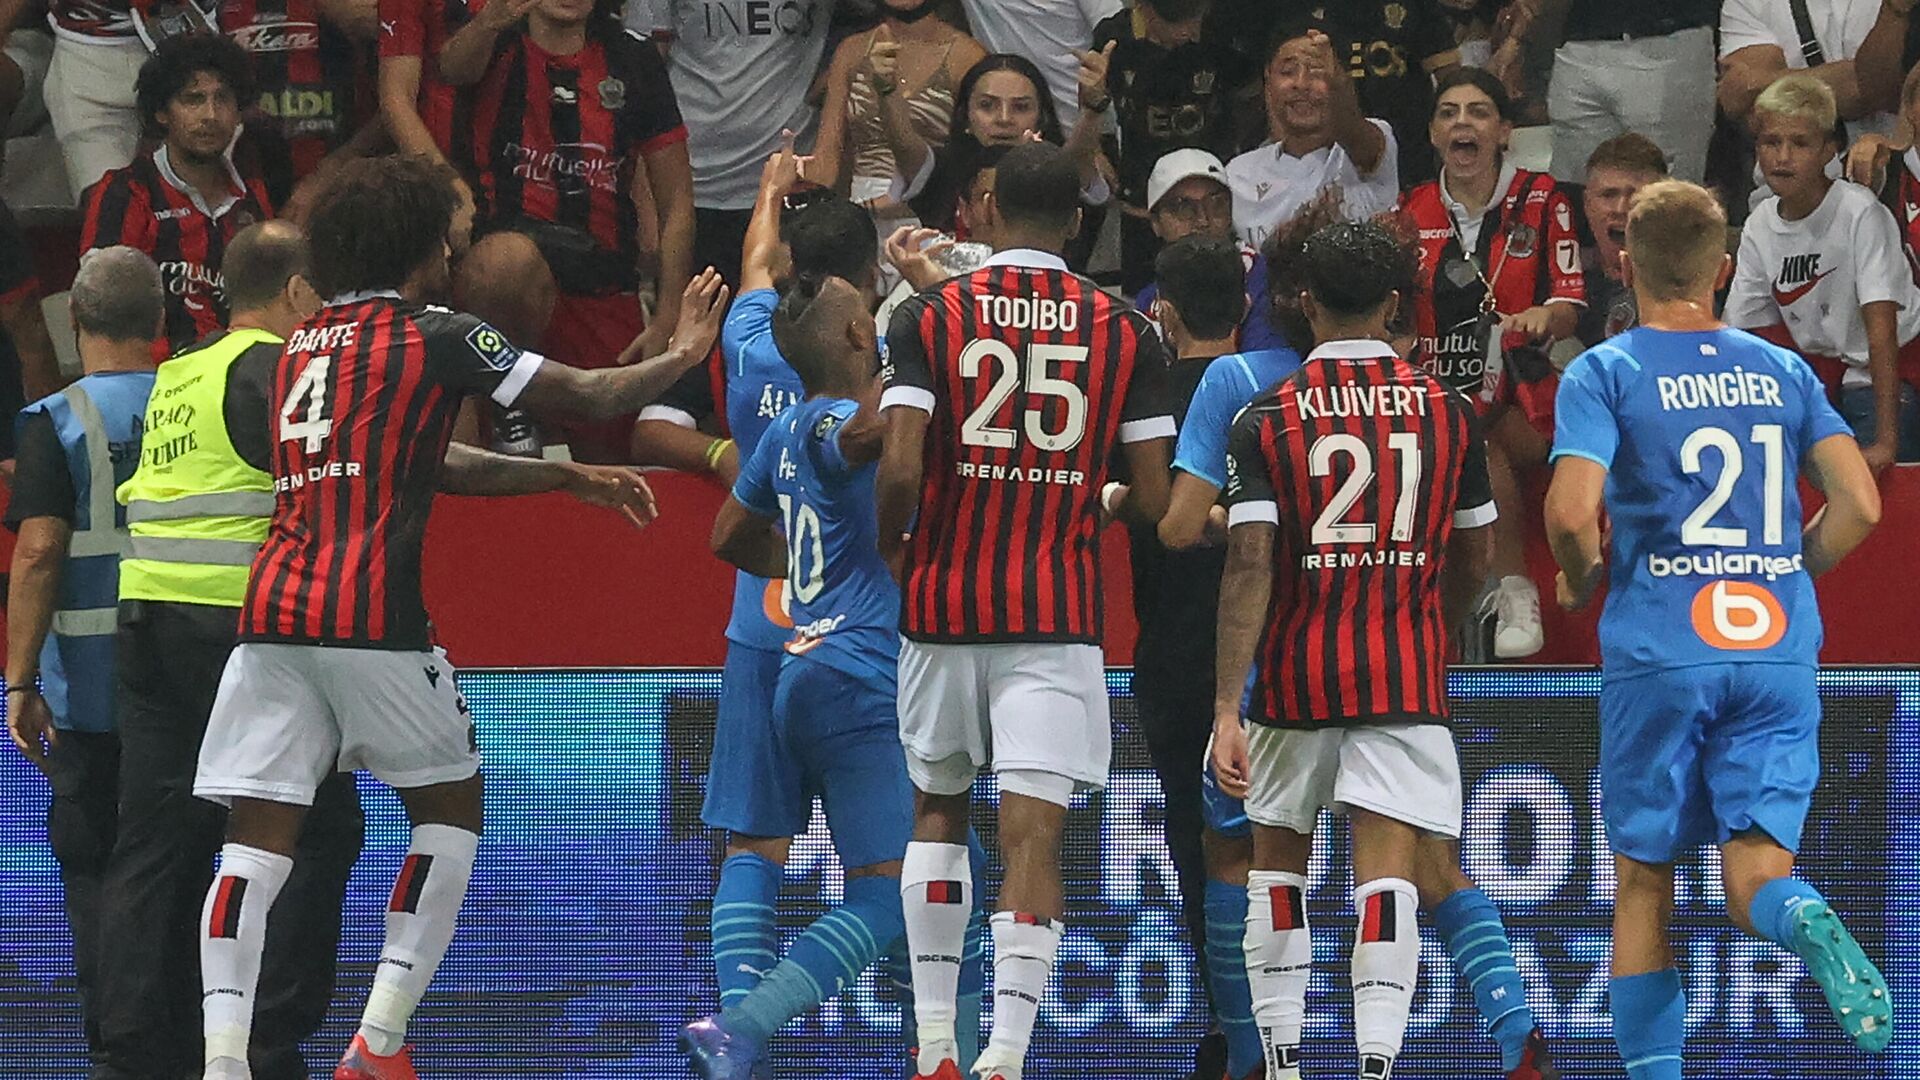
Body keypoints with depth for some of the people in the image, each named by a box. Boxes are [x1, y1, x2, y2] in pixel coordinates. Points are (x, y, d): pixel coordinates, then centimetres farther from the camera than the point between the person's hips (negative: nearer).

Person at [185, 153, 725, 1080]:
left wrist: (573, 477, 37)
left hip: (270, 616, 5)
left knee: (258, 841, 0)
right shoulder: (434, 336, 1)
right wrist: (681, 356, 24)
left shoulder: (300, 347, 22)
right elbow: (592, 396, 5)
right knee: (450, 809, 14)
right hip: (372, 621, -5)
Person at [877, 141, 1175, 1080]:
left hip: (942, 603, 1)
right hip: (1056, 615, -1)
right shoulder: (1125, 332, 1)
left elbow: (899, 471, -12)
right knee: (1033, 837, -5)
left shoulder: (928, 317, -2)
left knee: (937, 808, 21)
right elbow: (1153, 499, 0)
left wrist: (887, 549, 8)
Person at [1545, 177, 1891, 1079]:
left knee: (1643, 877, 10)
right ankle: (1808, 924, -35)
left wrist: (1581, 579, 5)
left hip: (1660, 652, -2)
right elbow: (1859, 503, 3)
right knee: (1755, 870, -1)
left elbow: (1572, 511, -15)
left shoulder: (1604, 373, -1)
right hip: (1778, 649, 2)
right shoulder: (1782, 371, 10)